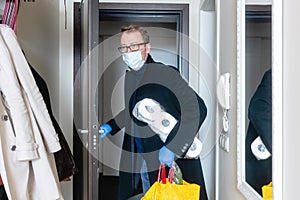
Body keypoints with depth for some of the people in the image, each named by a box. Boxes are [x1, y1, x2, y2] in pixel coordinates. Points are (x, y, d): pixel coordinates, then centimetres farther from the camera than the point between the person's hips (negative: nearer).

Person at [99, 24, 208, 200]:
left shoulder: (166, 73, -17)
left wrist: (172, 147, -25)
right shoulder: (125, 78, 4)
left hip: (173, 159, -6)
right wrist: (111, 126, 9)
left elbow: (198, 109, -23)